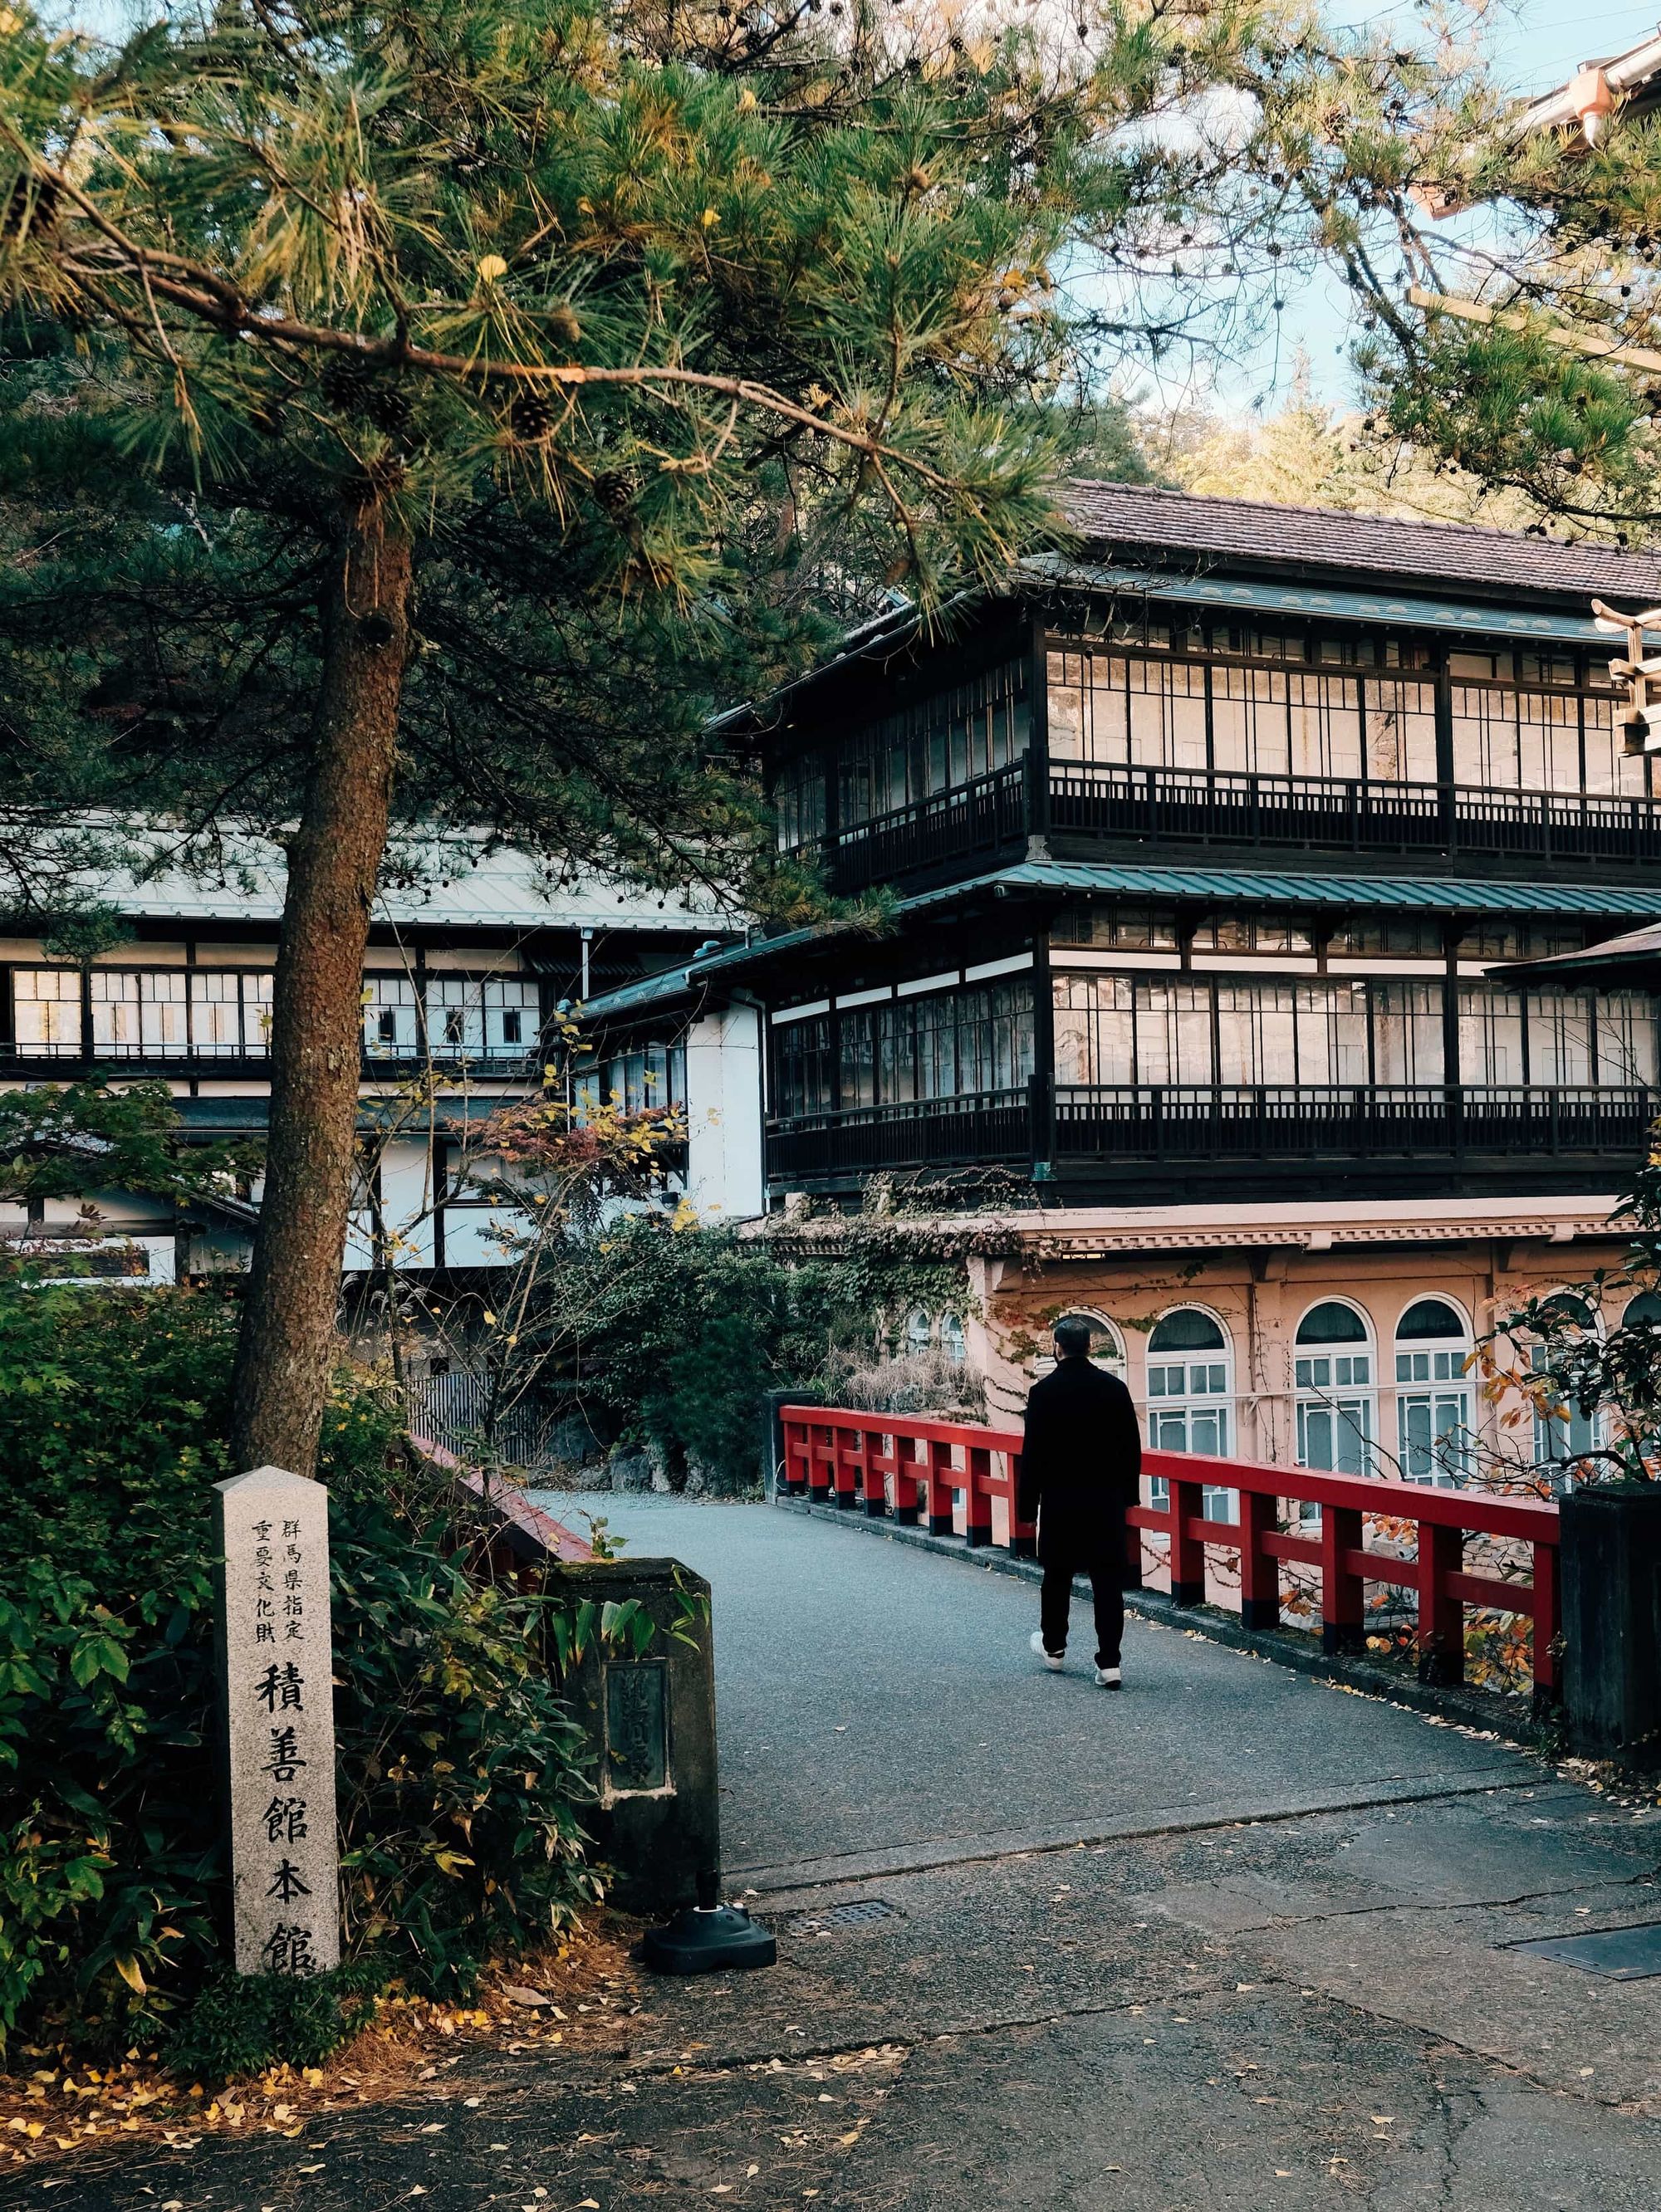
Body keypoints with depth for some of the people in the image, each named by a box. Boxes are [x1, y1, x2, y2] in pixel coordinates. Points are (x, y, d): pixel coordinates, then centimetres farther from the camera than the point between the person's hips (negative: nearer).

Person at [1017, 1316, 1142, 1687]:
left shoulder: (1044, 1391, -9)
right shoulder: (1115, 1388, 0)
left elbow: (1033, 1452, -8)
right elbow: (1132, 1447, 4)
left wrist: (1028, 1503, -1)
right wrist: (1129, 1491, 15)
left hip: (1060, 1497, -2)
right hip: (1107, 1499, 2)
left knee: (1058, 1574, 16)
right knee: (1108, 1578, 3)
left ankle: (1053, 1648, 31)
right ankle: (1109, 1662, 0)